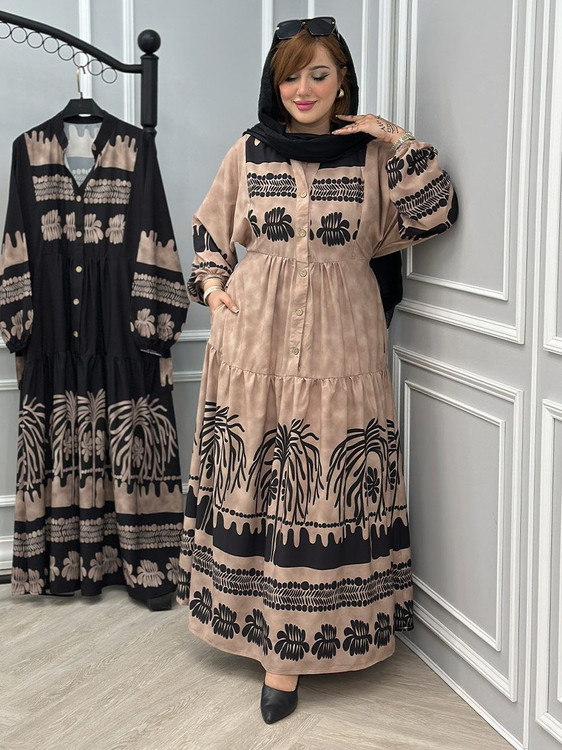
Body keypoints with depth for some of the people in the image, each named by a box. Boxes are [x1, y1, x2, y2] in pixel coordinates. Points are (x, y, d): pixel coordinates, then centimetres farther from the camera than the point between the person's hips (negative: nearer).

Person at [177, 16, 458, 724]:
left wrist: (399, 142, -6)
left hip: (337, 343, -1)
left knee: (323, 487, -1)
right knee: (251, 478, 5)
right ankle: (273, 627, 22)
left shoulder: (371, 153, 5)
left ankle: (289, 649, 9)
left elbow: (434, 214, -3)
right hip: (255, 335, 2)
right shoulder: (249, 151, 8)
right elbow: (208, 230, 18)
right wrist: (212, 285, 3)